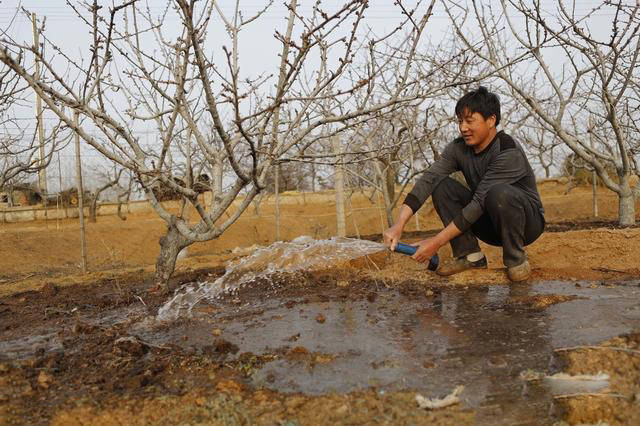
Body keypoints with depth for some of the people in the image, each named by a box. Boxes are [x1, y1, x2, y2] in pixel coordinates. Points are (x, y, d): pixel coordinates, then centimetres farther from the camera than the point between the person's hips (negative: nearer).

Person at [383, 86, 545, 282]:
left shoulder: (509, 152, -26)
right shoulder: (459, 148, -8)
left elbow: (480, 202, -31)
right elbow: (428, 179, -20)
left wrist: (437, 242, -32)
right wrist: (399, 225, -33)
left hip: (528, 221, -5)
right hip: (490, 225, 6)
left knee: (499, 192, -38)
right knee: (441, 185, -14)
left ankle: (516, 259, -15)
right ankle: (469, 254, -10)